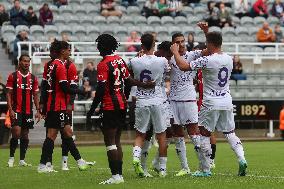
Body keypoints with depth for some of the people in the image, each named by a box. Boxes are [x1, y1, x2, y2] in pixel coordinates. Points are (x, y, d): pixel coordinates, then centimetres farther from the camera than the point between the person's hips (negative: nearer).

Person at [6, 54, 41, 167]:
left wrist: (38, 110, 5)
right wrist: (10, 109, -12)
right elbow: (9, 94, -2)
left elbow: (35, 96, 13)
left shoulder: (33, 78, 10)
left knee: (25, 135, 6)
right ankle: (11, 157, -1)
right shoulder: (13, 76, -1)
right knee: (16, 132, -15)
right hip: (16, 110, -4)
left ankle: (22, 160, 11)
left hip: (28, 111, 4)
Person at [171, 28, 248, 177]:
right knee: (230, 133, 15)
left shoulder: (207, 61, -17)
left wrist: (175, 52, -2)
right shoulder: (228, 59, 5)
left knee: (204, 135, 5)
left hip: (211, 103, -6)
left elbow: (183, 66, -18)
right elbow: (215, 51, 28)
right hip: (227, 102, 6)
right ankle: (241, 158, -4)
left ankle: (205, 169, 8)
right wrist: (207, 32, 33)